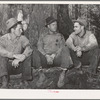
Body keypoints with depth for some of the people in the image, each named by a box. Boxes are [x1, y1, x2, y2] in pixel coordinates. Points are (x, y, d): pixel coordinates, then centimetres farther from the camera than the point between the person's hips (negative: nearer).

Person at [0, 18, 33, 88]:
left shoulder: (22, 38, -3)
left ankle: (25, 81, -13)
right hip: (6, 66, -1)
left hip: (18, 66, 1)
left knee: (28, 55, -21)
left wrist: (19, 59, -38)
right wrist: (15, 55, -41)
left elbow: (29, 49, -21)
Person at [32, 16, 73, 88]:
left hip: (57, 58, 0)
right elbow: (40, 47, 1)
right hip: (45, 58, 0)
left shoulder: (60, 36, 15)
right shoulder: (43, 35, 14)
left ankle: (62, 76, -28)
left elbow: (62, 47, 2)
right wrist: (47, 56, -17)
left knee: (65, 49, -29)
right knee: (35, 52, -28)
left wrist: (53, 55, -15)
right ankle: (41, 75, -19)